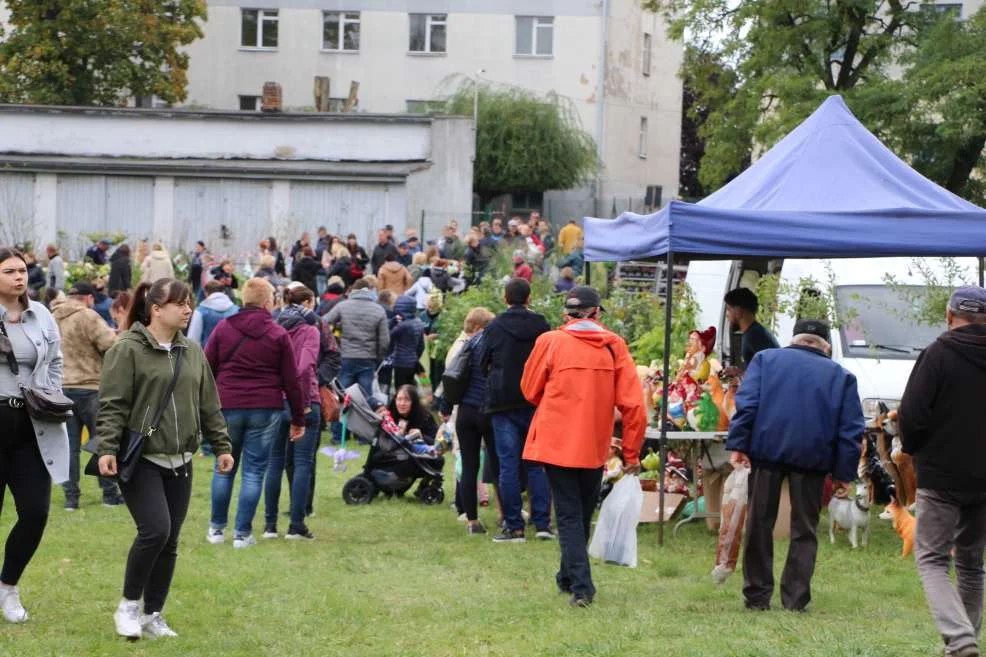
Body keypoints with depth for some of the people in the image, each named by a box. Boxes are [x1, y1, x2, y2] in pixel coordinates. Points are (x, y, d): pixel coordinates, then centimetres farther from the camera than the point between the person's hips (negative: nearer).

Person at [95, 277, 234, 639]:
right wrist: (107, 449, -20)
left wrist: (221, 446, 15)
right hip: (139, 460, -6)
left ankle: (153, 615, 18)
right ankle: (128, 605, 1)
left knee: (170, 541, 6)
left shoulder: (192, 353, 12)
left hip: (179, 462, 6)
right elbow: (112, 405, -12)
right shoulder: (128, 349, -8)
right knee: (155, 529, -18)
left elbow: (209, 405, 18)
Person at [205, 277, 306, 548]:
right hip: (265, 410, -2)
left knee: (224, 468, 15)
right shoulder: (278, 335, -1)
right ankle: (242, 533, 3)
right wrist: (298, 419, 8)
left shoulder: (223, 329, 3)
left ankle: (216, 528, 20)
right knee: (254, 472, 4)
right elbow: (291, 381, 1)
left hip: (227, 407, 2)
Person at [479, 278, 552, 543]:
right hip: (535, 402, 1)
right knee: (537, 463, 8)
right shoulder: (541, 325, -1)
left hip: (502, 402, -1)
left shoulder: (494, 328, -3)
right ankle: (542, 522, 3)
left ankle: (514, 526, 0)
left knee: (508, 464, 1)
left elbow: (483, 364, 3)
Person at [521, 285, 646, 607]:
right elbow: (633, 404, -4)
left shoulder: (550, 342, -5)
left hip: (556, 443, -2)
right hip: (595, 447, 2)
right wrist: (631, 453, 5)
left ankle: (580, 586, -11)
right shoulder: (614, 346, -1)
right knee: (582, 515, 18)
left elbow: (530, 390, 6)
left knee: (569, 516, 2)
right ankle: (568, 577, 32)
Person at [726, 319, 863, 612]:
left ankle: (757, 596, 9)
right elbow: (851, 427, 8)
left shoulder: (765, 359, 12)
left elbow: (746, 402, -1)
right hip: (812, 456, 0)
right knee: (804, 529, 8)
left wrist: (737, 445, -5)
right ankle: (795, 598, 4)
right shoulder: (841, 376, 14)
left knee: (759, 523, 8)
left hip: (767, 449, 0)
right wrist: (844, 472, 7)